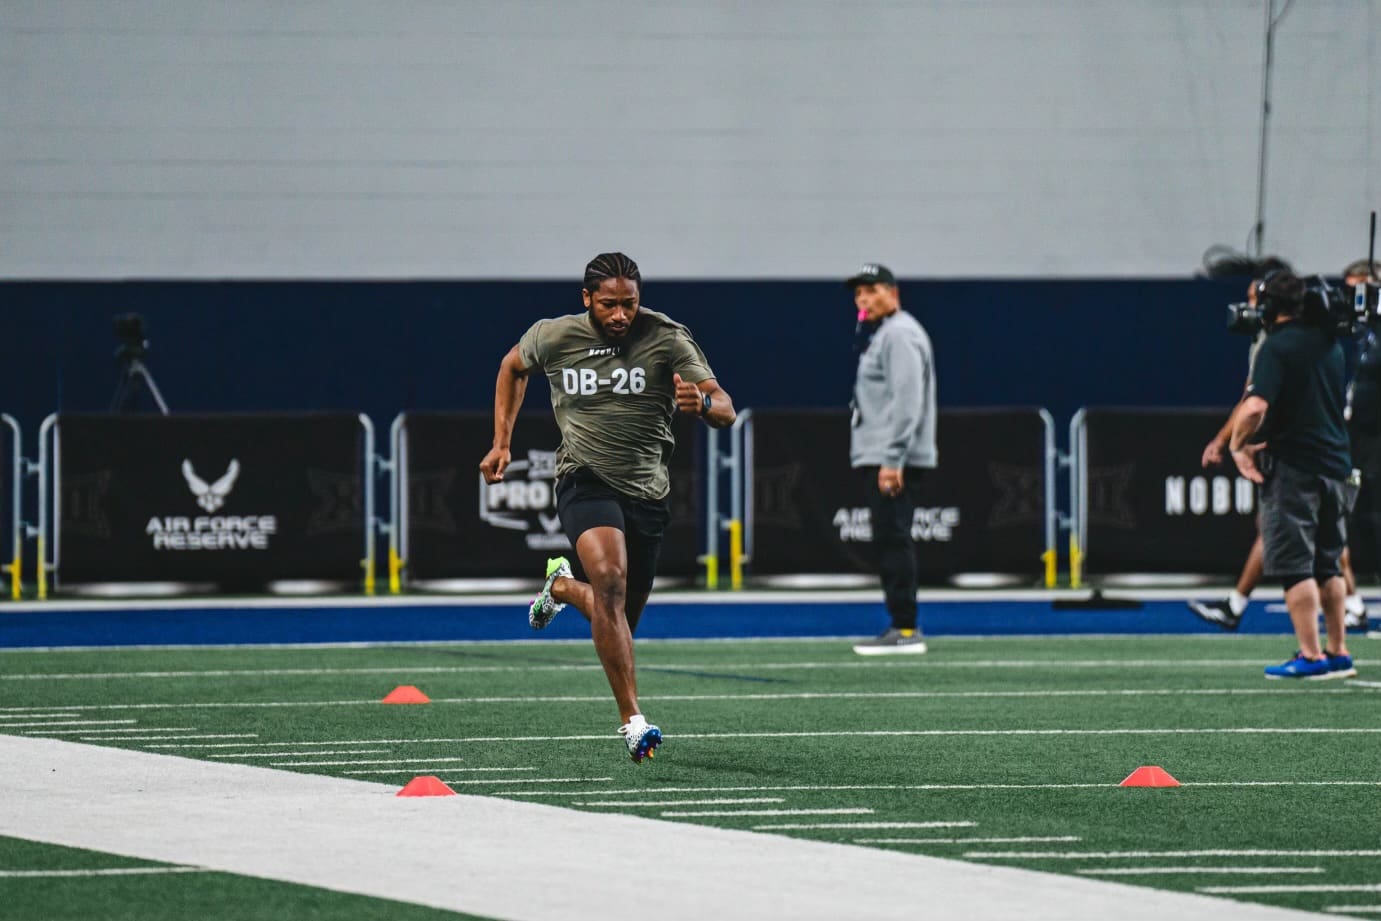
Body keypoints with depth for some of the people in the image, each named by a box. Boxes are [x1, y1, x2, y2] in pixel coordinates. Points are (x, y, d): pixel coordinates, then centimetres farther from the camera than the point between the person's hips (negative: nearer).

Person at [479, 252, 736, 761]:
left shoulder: (667, 338, -9)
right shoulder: (553, 337, -4)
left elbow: (725, 410, -15)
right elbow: (513, 366, 20)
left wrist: (703, 402, -39)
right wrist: (501, 442, 14)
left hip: (647, 490, 2)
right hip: (585, 481, -2)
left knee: (620, 619, 11)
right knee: (609, 578, -30)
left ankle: (561, 585, 49)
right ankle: (632, 721, -33)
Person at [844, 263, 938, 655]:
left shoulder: (900, 334, -11)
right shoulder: (877, 335, 22)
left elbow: (907, 401, -20)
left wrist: (892, 459, -25)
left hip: (894, 460, -11)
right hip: (880, 458, 11)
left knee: (893, 539, -12)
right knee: (890, 541, 10)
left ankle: (905, 630, -14)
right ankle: (902, 627, 12)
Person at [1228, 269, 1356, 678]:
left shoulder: (1277, 347, -12)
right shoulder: (1330, 344, 13)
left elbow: (1256, 407, -25)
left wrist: (1237, 445, -9)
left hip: (1294, 469, -7)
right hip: (1336, 464, 7)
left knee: (1294, 564, -4)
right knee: (1327, 564, 15)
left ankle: (1310, 656, -7)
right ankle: (1338, 653, 15)